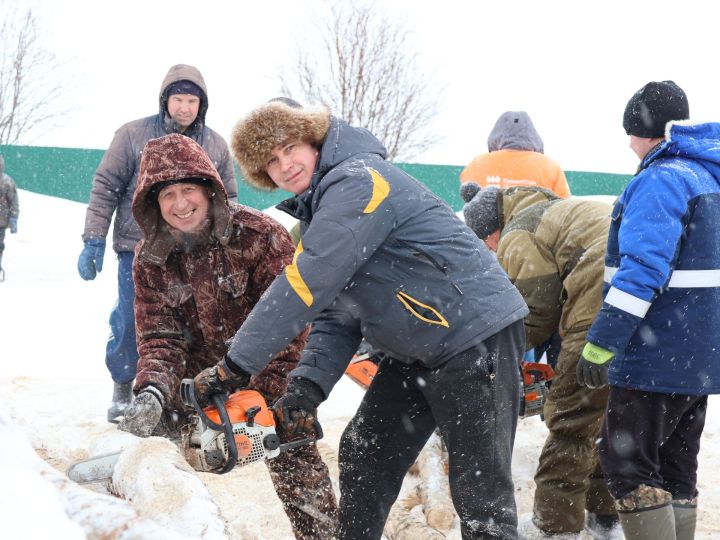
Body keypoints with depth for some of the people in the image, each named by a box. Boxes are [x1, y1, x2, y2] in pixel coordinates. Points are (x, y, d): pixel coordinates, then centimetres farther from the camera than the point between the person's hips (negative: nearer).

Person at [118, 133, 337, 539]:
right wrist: (153, 390, -35)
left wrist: (264, 394, -28)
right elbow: (160, 336, -14)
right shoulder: (150, 259, -10)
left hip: (271, 375, -4)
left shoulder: (260, 234, -23)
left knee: (295, 460, -9)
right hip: (202, 373, 4)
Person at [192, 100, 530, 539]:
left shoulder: (357, 181, -18)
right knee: (363, 455, 13)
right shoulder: (320, 216, 12)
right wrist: (308, 387, -9)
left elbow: (306, 284, -27)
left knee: (479, 487, -5)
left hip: (476, 334, -10)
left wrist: (236, 365, -25)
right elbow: (335, 316, 7)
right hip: (415, 352, 10)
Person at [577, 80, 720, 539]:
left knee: (627, 463, -3)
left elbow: (643, 270, -26)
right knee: (677, 466, 15)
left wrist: (600, 345, -26)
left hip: (657, 356, -9)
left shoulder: (661, 180, -16)